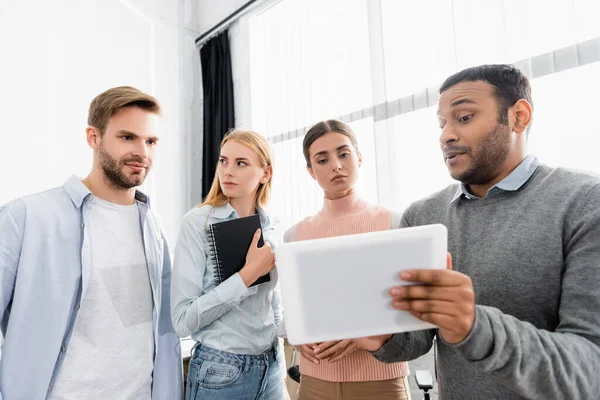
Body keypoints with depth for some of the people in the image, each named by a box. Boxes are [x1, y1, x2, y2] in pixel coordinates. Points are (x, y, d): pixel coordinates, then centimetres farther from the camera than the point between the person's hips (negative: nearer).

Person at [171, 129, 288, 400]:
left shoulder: (271, 227, 0)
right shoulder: (198, 222, -15)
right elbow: (182, 320, -19)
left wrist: (278, 372, 9)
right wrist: (248, 274, -23)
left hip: (270, 367, 5)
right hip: (219, 372, -4)